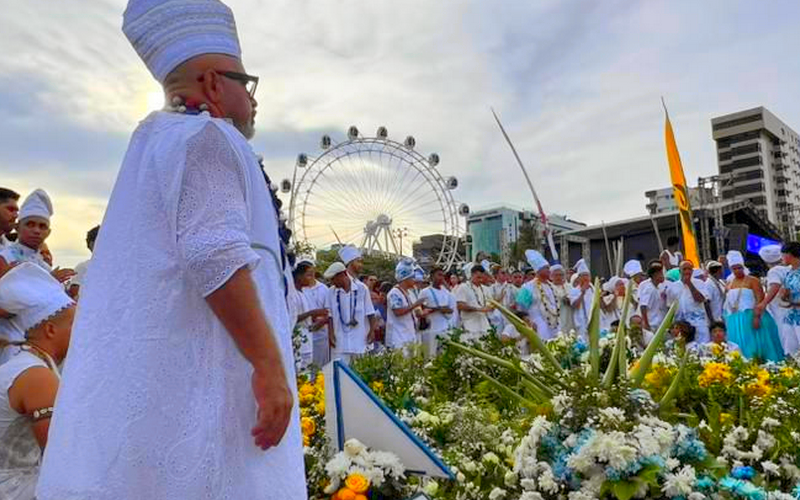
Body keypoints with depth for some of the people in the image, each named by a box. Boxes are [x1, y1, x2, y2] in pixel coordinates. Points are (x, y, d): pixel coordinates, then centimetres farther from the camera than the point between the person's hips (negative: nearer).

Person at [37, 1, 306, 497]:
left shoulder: (158, 140, 24)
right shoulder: (205, 137, -8)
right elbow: (215, 257, -22)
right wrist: (270, 366, -20)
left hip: (148, 377, 10)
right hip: (194, 377, -10)